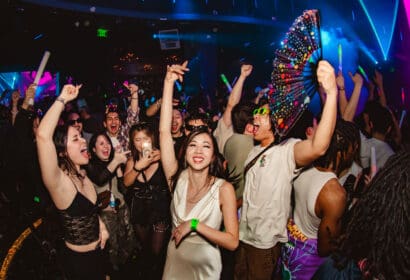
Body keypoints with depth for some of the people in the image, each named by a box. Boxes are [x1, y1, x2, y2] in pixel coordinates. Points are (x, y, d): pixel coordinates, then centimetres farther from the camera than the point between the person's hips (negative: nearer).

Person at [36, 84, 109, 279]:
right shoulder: (59, 181, -27)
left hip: (97, 251, 7)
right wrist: (63, 99, -34)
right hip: (79, 261, -7)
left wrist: (101, 225, -1)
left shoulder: (81, 174, -3)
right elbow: (43, 135, -44)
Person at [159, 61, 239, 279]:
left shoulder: (224, 188, -20)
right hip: (174, 262, 3)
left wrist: (195, 225, -26)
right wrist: (169, 83, -22)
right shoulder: (177, 178, -12)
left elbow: (233, 242, -18)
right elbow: (164, 132, -20)